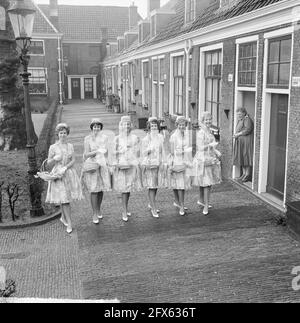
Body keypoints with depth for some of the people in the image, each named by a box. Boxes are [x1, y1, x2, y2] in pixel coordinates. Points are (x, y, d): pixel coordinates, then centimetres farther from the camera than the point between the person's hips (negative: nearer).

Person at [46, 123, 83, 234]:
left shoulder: (70, 146, 5)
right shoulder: (53, 147, -3)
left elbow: (73, 161, -1)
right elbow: (49, 163, 1)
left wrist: (65, 168, -16)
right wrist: (54, 159, -20)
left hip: (69, 174, 3)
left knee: (67, 197, 9)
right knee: (63, 199, -5)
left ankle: (63, 217, 33)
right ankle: (69, 223, 0)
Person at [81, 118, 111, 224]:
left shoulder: (105, 138, 8)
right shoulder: (87, 139, -1)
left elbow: (106, 152, 12)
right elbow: (86, 154, -5)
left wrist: (107, 164, 7)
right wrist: (96, 152, -19)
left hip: (103, 165, 3)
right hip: (92, 166, -3)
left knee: (101, 189, 7)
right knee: (94, 190, -6)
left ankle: (98, 210, 25)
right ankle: (94, 214, 0)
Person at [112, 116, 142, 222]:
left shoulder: (135, 138, 7)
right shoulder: (117, 139, 3)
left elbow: (137, 153, 8)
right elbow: (115, 153, 5)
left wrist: (137, 164, 3)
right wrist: (116, 164, -1)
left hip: (132, 165, 2)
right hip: (121, 165, -2)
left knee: (129, 188, 8)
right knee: (124, 189, -4)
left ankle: (126, 209, 23)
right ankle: (124, 212, 1)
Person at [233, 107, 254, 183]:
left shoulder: (247, 119, -11)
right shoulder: (240, 120, 17)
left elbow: (247, 130, -21)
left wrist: (238, 134, -17)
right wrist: (235, 135, 5)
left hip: (247, 141, -9)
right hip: (240, 142, 9)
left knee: (246, 157, -7)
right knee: (241, 157, 8)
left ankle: (248, 175, -3)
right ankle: (244, 173, 14)